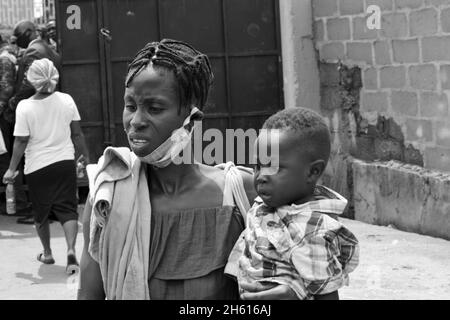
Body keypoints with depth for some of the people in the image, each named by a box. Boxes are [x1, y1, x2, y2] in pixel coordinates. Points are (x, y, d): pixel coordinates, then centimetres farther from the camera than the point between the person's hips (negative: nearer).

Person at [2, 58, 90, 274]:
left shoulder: (25, 107, -13)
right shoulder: (67, 100, -5)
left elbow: (21, 142, -9)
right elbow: (77, 134, 1)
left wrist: (12, 169, 1)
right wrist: (86, 157, 13)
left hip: (37, 167, -1)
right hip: (65, 162, 1)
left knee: (41, 212, 16)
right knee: (67, 209, 4)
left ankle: (47, 253, 29)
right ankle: (71, 250, -17)